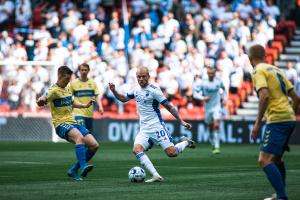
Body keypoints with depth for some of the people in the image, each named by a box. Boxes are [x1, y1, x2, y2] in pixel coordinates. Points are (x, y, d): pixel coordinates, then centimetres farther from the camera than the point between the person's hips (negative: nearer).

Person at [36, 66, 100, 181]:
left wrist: (85, 105, 26)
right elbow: (41, 100, -26)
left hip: (73, 123, 8)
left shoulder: (68, 89, 17)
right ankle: (83, 167, -48)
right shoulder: (54, 90, -7)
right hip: (61, 124, -8)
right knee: (79, 136, -38)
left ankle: (73, 171, 6)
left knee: (94, 145, -3)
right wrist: (41, 101, -49)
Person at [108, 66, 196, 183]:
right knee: (136, 150, -21)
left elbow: (169, 107, -8)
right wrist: (114, 91, 6)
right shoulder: (136, 89, 8)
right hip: (144, 130, 6)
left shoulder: (154, 90, -11)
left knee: (172, 153, -12)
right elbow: (123, 99, 25)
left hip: (157, 127, -6)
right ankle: (156, 176, -24)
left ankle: (185, 142, 22)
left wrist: (182, 122, -10)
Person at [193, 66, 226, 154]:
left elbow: (223, 89, 18)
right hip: (208, 107, 1)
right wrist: (203, 98, -25)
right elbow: (195, 93, -8)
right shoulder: (203, 83, -9)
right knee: (210, 128, 10)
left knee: (216, 125, -18)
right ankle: (213, 145, 32)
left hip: (217, 106, -1)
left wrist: (224, 98, 8)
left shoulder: (218, 81, -3)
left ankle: (217, 146, -20)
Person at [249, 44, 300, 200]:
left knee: (264, 160, -13)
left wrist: (257, 123, -17)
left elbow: (264, 96, -21)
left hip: (276, 119, -9)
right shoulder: (276, 70, 20)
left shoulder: (258, 71, -5)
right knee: (276, 158, 22)